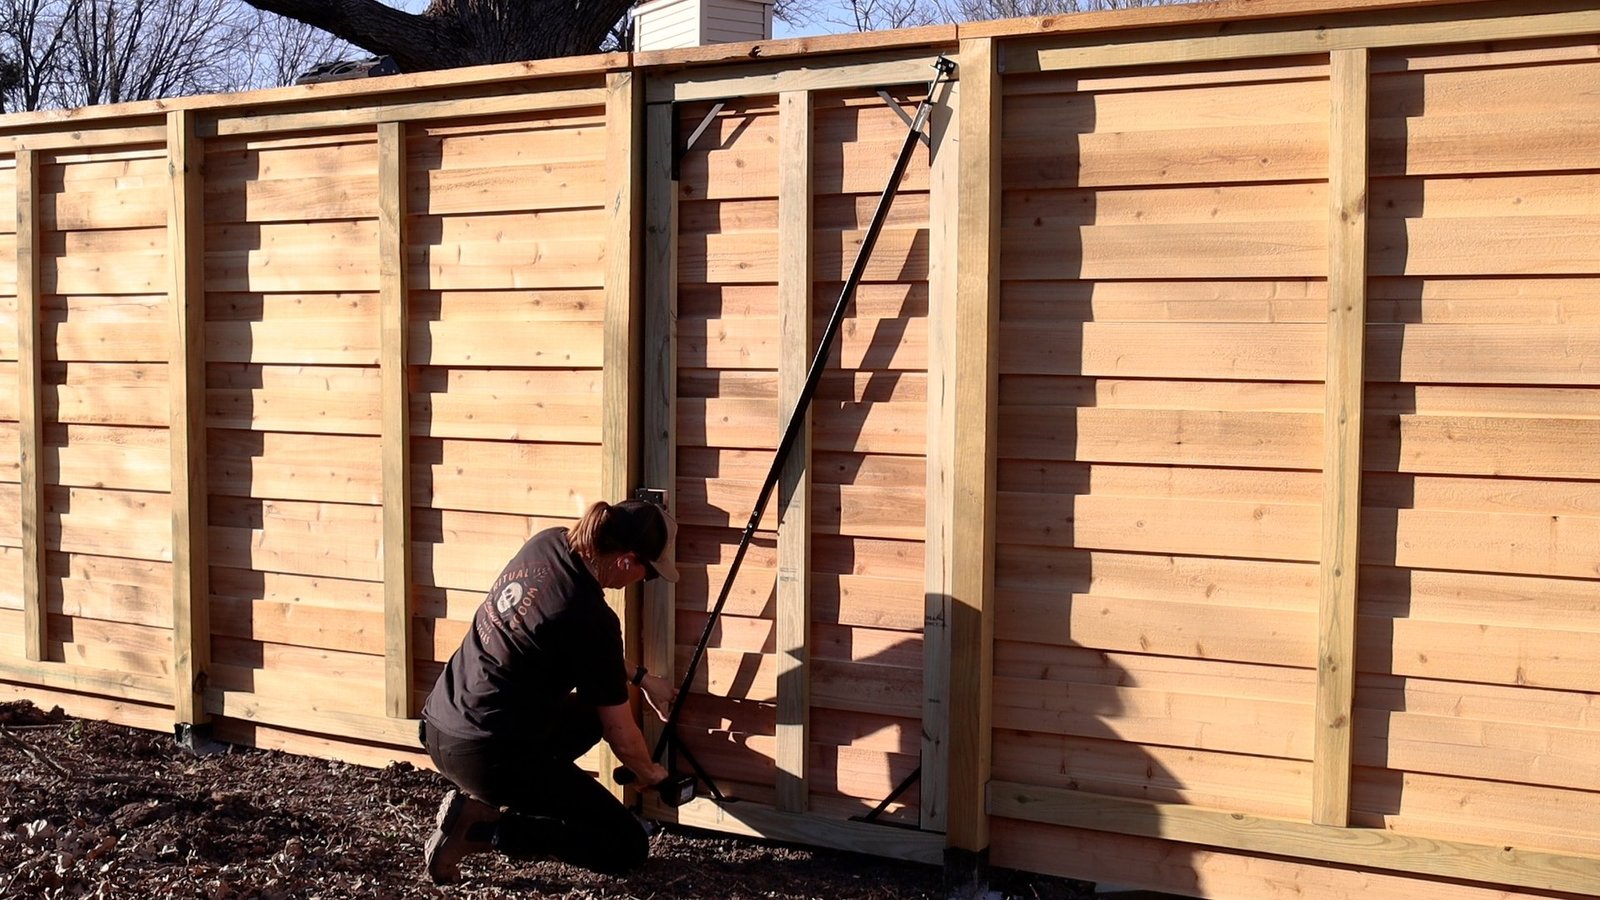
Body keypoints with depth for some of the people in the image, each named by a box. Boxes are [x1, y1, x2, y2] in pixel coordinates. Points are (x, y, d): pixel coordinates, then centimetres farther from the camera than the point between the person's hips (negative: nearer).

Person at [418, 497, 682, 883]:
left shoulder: (547, 544, 0)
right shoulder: (590, 618, -21)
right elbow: (622, 736, -7)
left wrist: (641, 677, 20)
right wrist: (650, 773, 14)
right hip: (489, 756, -9)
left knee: (588, 716, 28)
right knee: (629, 848, 1)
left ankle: (482, 799, 12)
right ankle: (483, 827, -6)